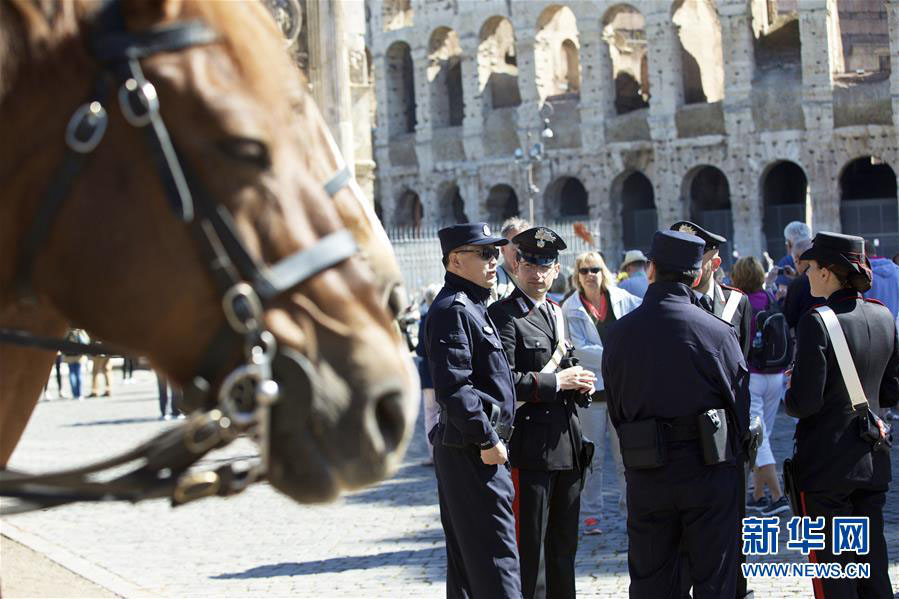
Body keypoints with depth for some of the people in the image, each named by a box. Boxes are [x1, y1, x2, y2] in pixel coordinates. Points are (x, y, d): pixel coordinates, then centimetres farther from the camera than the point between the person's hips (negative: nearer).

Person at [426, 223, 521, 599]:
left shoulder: (471, 306, 18)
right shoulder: (452, 309, -15)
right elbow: (452, 386, -23)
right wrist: (487, 439, -21)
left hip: (471, 450, 11)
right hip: (473, 451, -11)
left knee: (465, 554, 15)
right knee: (496, 554, -10)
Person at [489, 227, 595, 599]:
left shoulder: (557, 313, 16)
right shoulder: (503, 315, -10)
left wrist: (578, 383, 7)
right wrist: (556, 381, -17)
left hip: (567, 443, 8)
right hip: (530, 447, -8)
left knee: (564, 542, 15)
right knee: (529, 544, -4)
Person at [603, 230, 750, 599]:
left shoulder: (619, 333, -1)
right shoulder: (718, 332, -10)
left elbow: (615, 409, 5)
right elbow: (739, 404, -2)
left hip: (645, 475, 2)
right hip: (709, 470, -2)